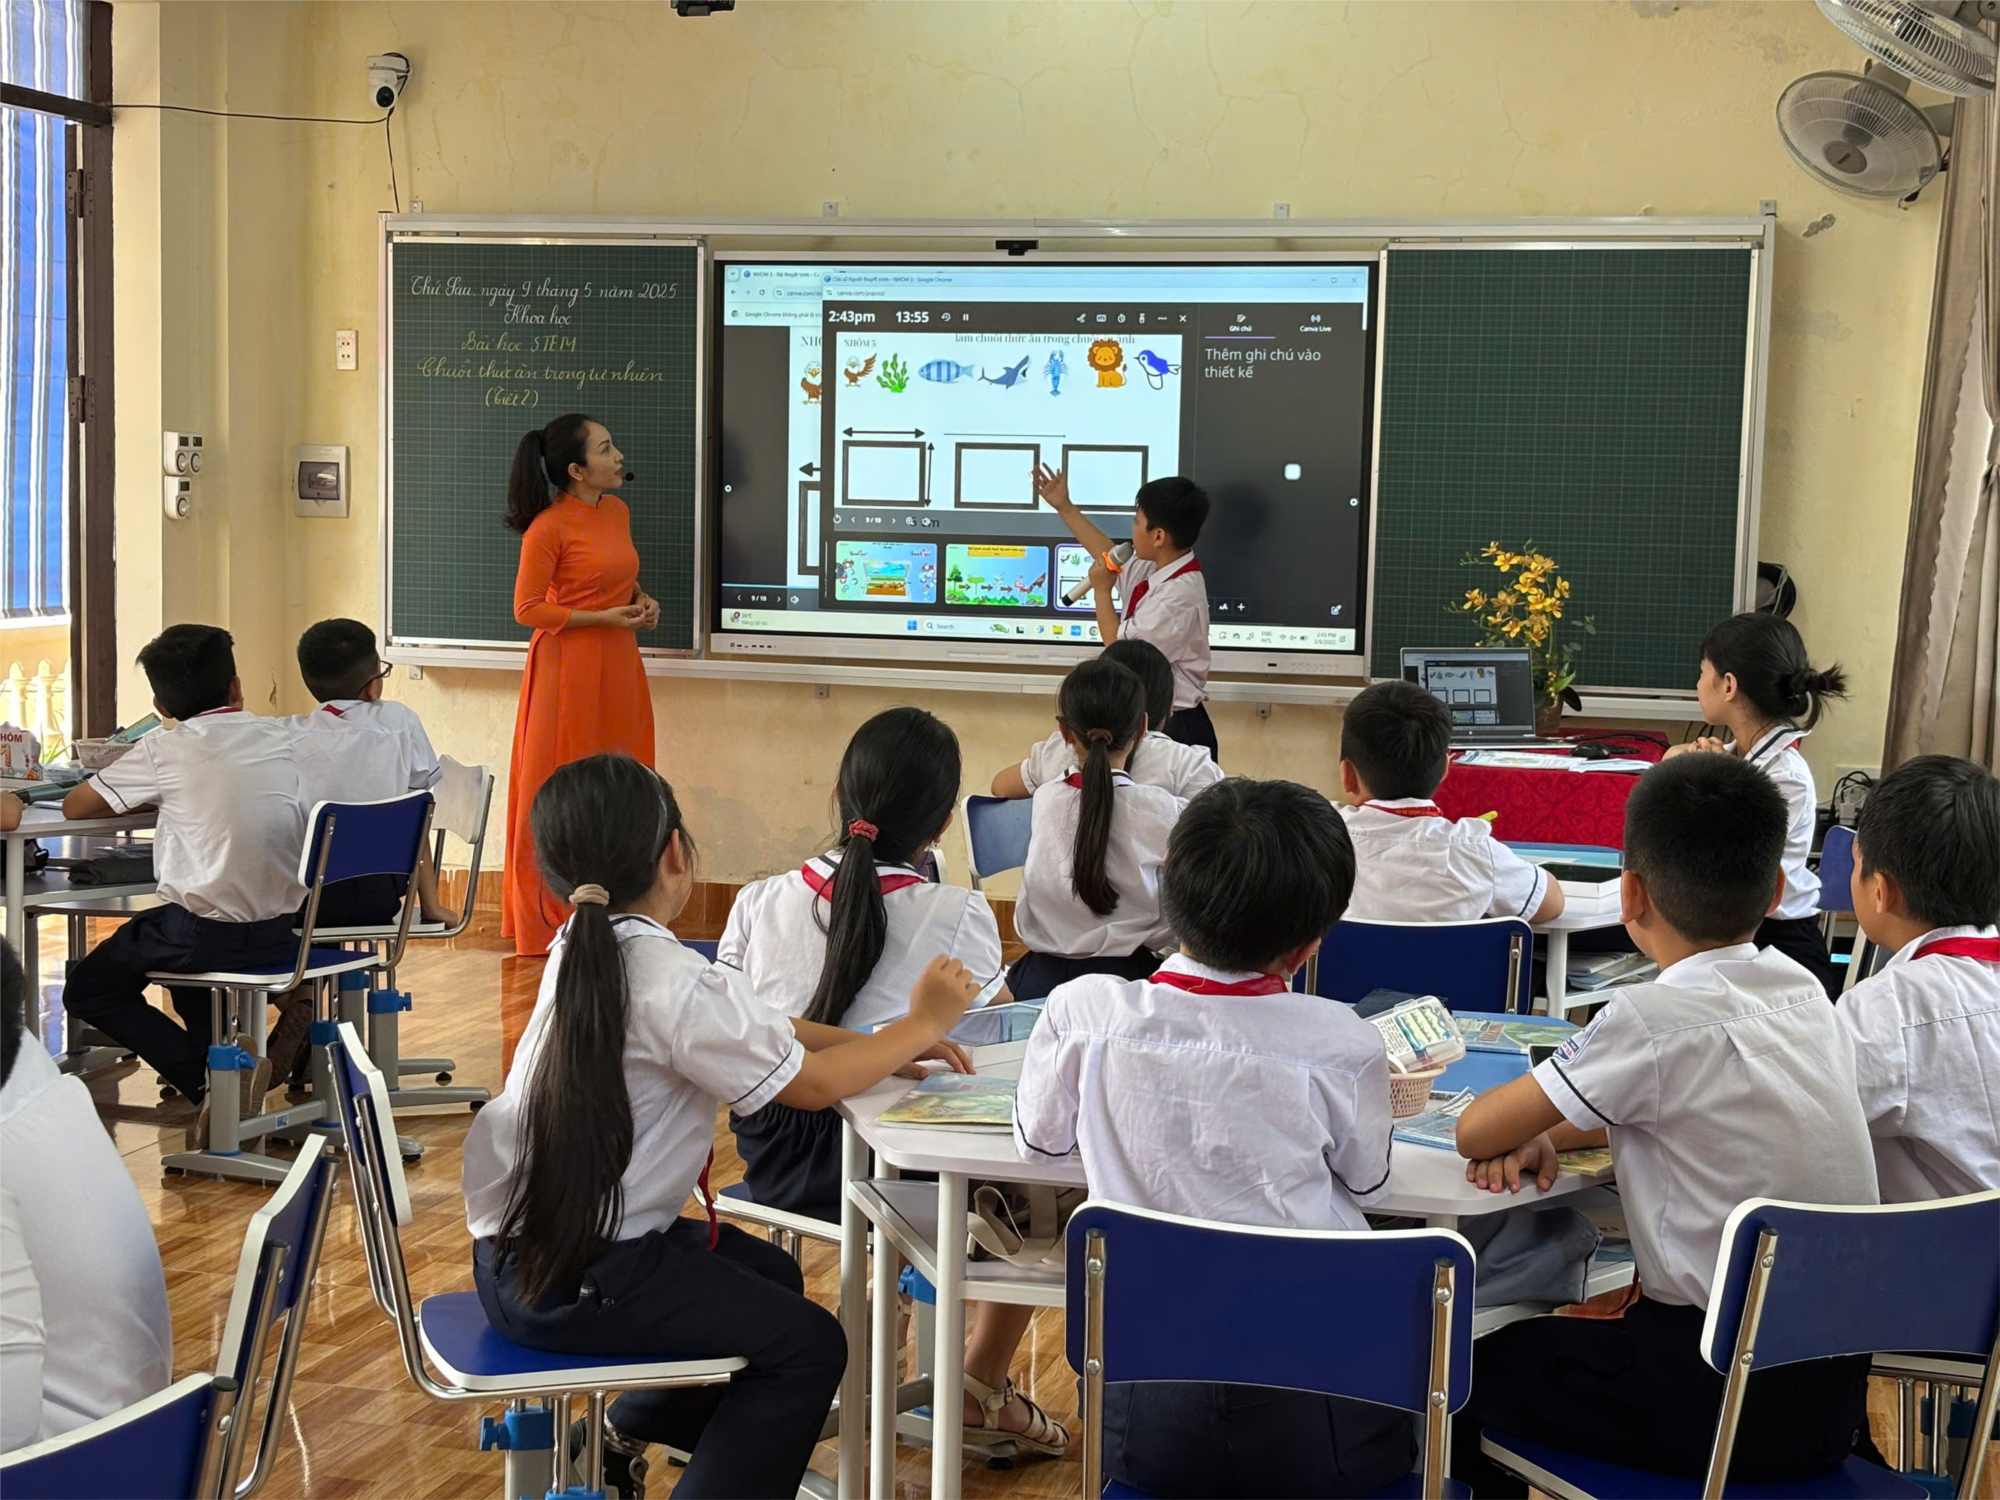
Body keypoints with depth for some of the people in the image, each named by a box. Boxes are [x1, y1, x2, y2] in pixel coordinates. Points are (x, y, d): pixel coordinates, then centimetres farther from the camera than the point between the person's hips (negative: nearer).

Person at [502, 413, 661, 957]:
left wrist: (641, 600, 5)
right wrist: (604, 618, -15)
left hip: (619, 667, 7)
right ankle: (551, 927, 9)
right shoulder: (548, 528, -13)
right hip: (568, 665, -7)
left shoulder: (617, 511, 10)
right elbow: (527, 608, -11)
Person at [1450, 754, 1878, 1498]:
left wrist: (1519, 1127, 11)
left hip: (1724, 1397, -7)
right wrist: (1546, 1132, 5)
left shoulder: (1656, 1018, -19)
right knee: (1562, 1341, 30)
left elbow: (1475, 1132, -11)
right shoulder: (1803, 991, 3)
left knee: (1468, 1370, 13)